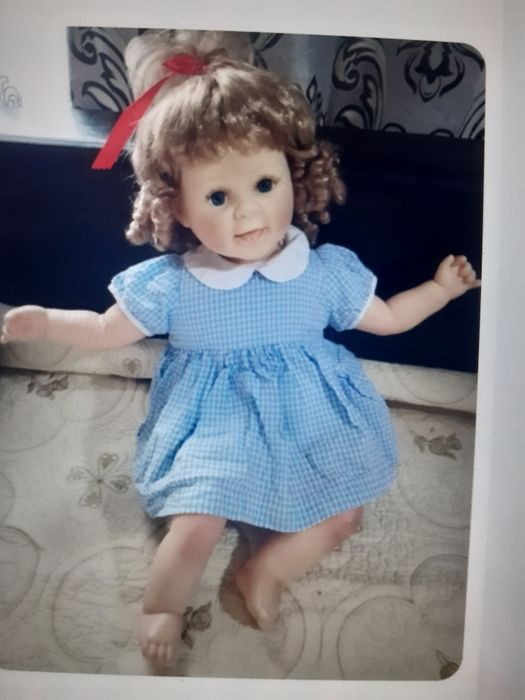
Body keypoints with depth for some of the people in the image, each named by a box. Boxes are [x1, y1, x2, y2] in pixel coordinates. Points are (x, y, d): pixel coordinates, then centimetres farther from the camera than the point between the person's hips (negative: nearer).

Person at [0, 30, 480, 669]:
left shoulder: (327, 272, -8)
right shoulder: (168, 285, -12)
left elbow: (386, 319, 9)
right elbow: (106, 332, 3)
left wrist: (440, 287, 5)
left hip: (308, 415, 3)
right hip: (214, 422, -2)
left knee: (343, 514, -3)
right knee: (196, 526, -16)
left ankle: (264, 570, 20)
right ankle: (161, 605, 17)